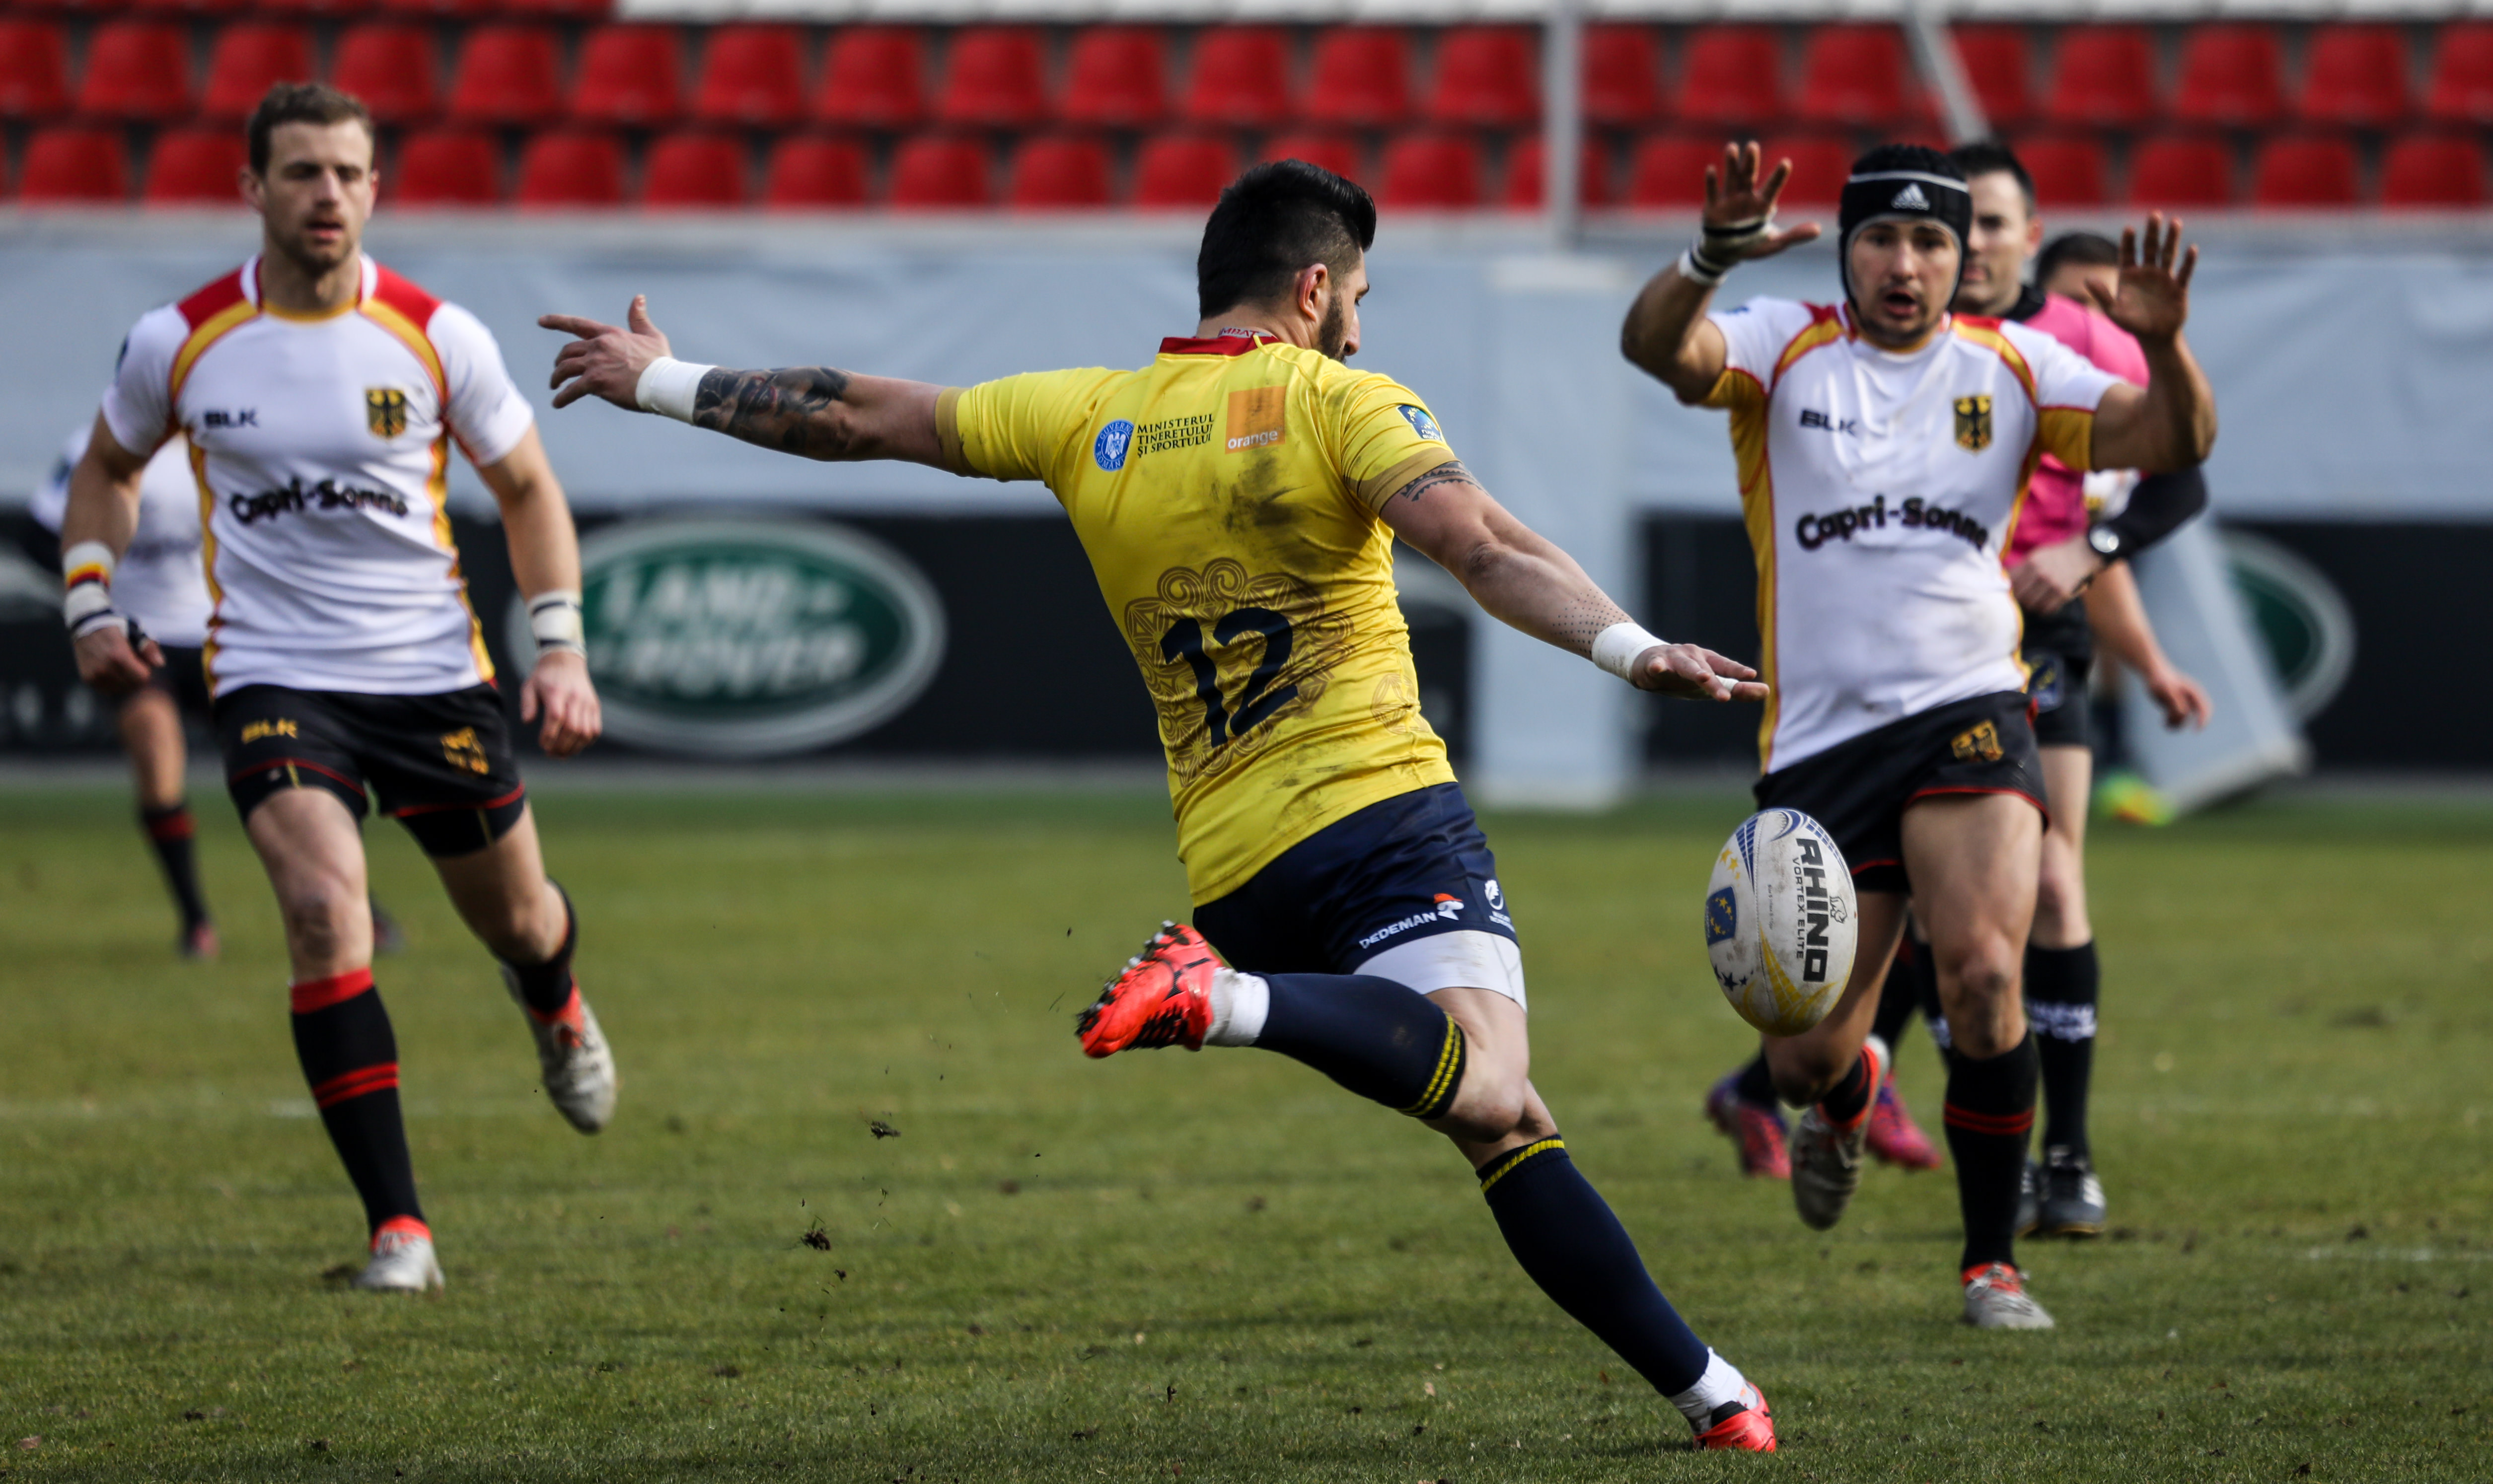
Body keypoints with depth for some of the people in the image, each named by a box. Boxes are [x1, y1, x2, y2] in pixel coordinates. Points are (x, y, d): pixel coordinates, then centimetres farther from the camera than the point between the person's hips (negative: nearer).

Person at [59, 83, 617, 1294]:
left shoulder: (435, 335, -6)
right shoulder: (180, 341, -5)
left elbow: (526, 488, 7)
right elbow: (108, 467, 15)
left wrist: (560, 647, -3)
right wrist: (90, 605, 1)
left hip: (434, 675, 1)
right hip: (274, 679, -1)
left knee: (513, 917, 15)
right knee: (324, 906, -24)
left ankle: (555, 1007, 58)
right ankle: (397, 1228, -20)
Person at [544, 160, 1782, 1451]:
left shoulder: (1093, 419, 15)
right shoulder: (1340, 404, 1)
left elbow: (858, 416, 22)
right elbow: (1482, 547, -16)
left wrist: (661, 384, 35)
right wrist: (1629, 649, -25)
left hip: (1232, 863, 6)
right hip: (1378, 805, -6)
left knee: (1506, 1129, 8)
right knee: (1487, 1092, -26)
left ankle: (1698, 1383, -1)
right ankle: (1231, 1001, -41)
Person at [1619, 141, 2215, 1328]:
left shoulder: (2011, 367, 6)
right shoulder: (1784, 351, 2)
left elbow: (2171, 442, -2)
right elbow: (1657, 347, -17)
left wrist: (2163, 346, -23)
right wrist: (1712, 258, -37)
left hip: (1967, 716, 0)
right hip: (1819, 740, 0)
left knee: (1985, 979, -24)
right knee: (1803, 1058, 3)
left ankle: (1992, 1262, -7)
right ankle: (1847, 1099, 44)